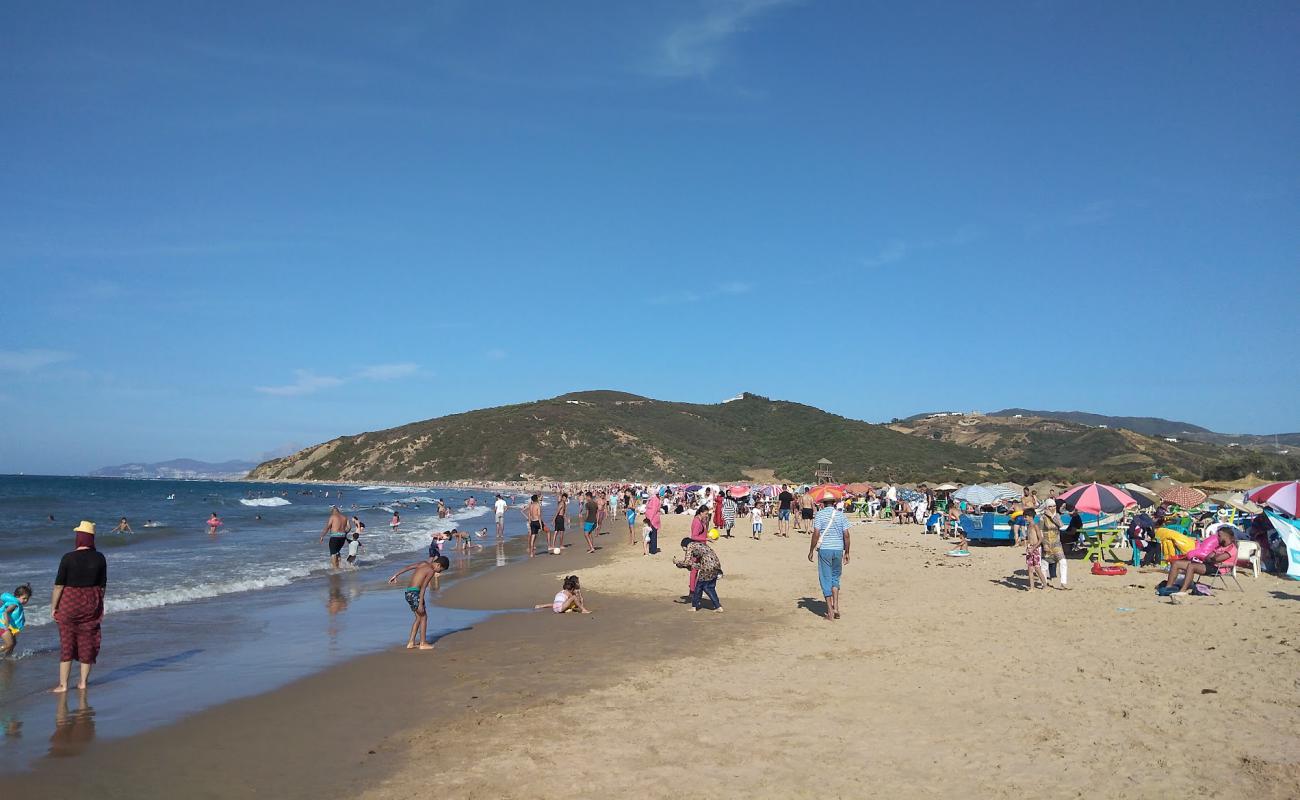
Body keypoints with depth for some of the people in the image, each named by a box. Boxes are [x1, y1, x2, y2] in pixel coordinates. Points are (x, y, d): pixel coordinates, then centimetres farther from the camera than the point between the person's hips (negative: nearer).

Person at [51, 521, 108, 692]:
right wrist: (99, 605, 14)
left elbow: (59, 585, -11)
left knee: (67, 642, 6)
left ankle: (63, 684, 11)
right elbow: (102, 585, 2)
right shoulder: (99, 558, -4)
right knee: (88, 642, 12)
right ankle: (83, 682, 20)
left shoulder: (68, 558, -13)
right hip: (91, 603, 3)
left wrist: (53, 607, -1)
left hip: (70, 603, -3)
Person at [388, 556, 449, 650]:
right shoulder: (431, 571, -11)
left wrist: (395, 575, 18)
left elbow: (407, 567, 13)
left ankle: (411, 643, 18)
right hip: (414, 593, -9)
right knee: (424, 617, 4)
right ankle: (422, 644, 7)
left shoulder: (423, 563, 12)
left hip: (408, 592, 9)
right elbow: (423, 587, -17)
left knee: (419, 618, 17)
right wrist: (420, 604, -18)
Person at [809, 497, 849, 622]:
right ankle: (836, 607, 8)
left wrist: (811, 551, -3)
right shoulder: (840, 514, 4)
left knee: (826, 580, 4)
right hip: (838, 549, 3)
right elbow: (846, 535, 1)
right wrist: (847, 553, 9)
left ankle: (830, 612, 3)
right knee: (835, 578, 19)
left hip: (824, 549, -3)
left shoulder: (820, 514, -4)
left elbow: (816, 534, -11)